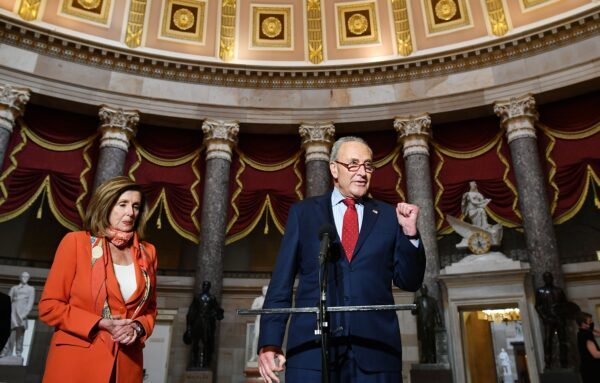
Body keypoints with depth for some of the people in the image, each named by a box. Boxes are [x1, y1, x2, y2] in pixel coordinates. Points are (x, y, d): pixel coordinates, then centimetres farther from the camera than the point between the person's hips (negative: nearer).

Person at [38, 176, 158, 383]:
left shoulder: (147, 252, 6)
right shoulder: (76, 241, -3)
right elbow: (49, 306, -5)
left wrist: (138, 327, -7)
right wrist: (100, 324, -14)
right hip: (76, 362, -3)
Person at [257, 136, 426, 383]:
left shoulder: (389, 216, 10)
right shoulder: (303, 212, 8)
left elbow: (409, 283, 9)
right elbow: (281, 282, 4)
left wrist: (409, 232, -6)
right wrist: (270, 342, -5)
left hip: (375, 347, 2)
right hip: (312, 345, -1)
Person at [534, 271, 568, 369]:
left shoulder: (558, 290, 13)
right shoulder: (540, 291, 6)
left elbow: (565, 304, 12)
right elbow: (538, 306, 3)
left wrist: (564, 316, -1)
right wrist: (544, 317, -9)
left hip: (560, 319, 2)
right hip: (548, 320, -2)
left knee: (562, 341, 5)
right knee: (547, 341, -9)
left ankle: (563, 361, 13)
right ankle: (548, 363, -8)